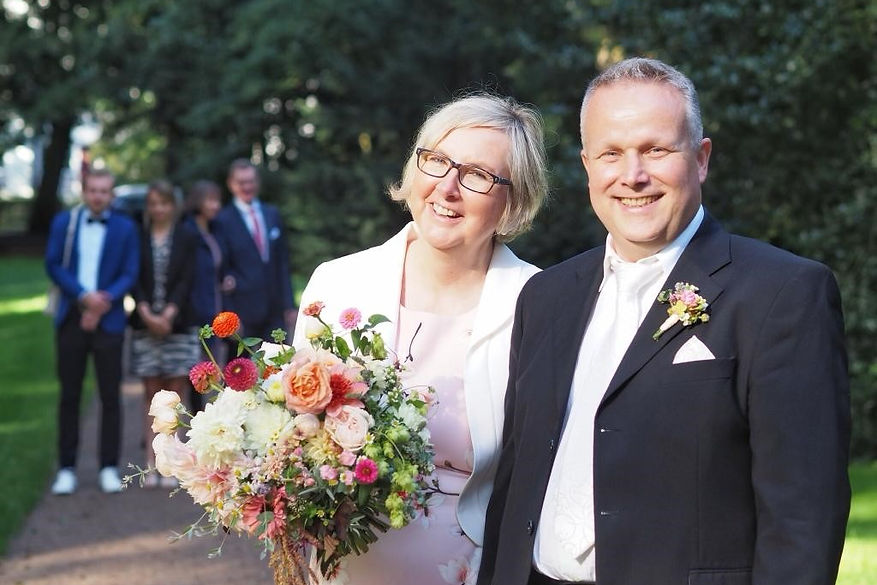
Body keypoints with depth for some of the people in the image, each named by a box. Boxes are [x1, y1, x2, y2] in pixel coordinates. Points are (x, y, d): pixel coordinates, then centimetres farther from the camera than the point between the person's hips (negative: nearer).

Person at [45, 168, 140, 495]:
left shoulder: (125, 228, 3)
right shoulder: (64, 222, 6)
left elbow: (129, 274, -1)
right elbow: (53, 265, 0)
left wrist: (102, 303, -14)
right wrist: (84, 296, -12)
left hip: (108, 320, -1)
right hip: (72, 318, 1)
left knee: (110, 396, 1)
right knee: (69, 395, 4)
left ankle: (109, 467, 9)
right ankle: (66, 468, 10)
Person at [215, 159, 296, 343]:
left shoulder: (273, 214, 13)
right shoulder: (223, 221, -3)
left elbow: (283, 263, 14)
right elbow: (222, 269, -5)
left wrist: (289, 305, 8)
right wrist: (229, 317, -13)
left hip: (275, 311, 4)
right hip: (243, 311, -4)